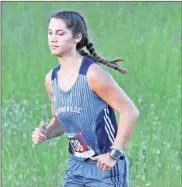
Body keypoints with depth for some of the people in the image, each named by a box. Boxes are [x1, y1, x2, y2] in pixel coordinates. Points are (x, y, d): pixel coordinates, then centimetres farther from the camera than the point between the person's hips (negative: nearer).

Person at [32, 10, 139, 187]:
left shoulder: (93, 74, -18)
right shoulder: (51, 79, 4)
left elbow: (130, 111, -17)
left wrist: (114, 154, -19)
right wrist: (45, 133, -3)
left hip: (105, 166, -7)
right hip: (76, 166, 7)